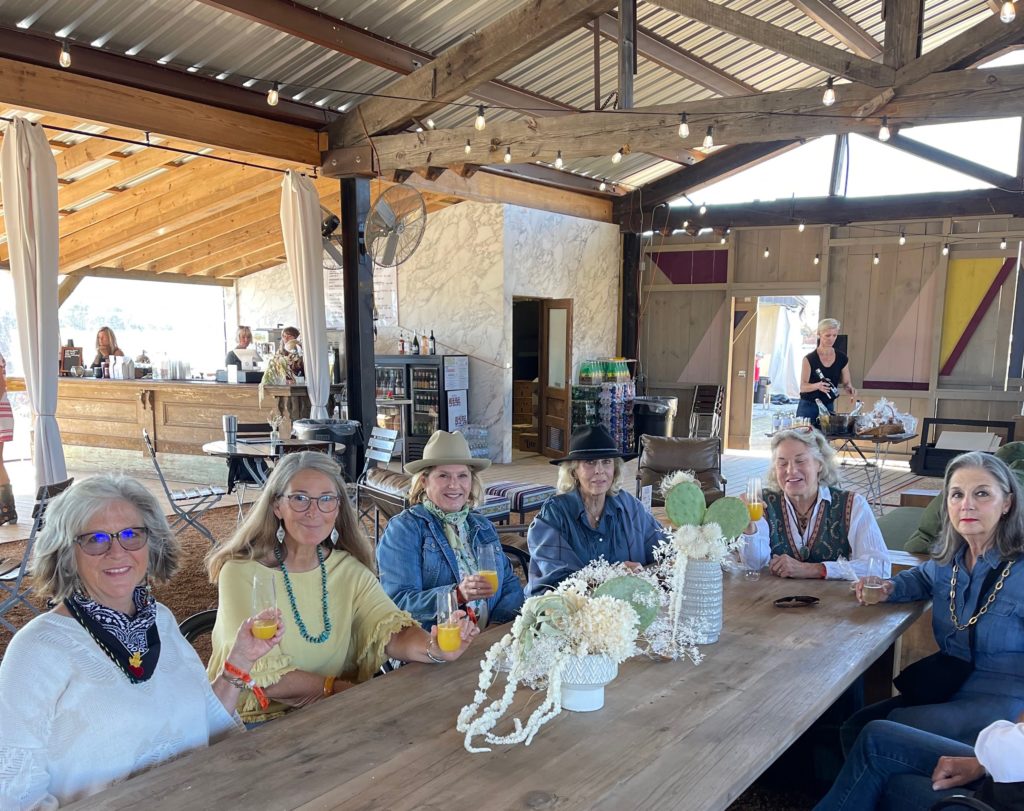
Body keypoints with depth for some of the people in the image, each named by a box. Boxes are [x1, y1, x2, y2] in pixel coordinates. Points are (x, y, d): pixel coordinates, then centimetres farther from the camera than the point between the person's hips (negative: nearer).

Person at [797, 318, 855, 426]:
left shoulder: (842, 359, 3)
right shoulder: (809, 359, -8)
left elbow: (846, 382, 9)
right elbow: (803, 387, -10)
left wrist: (850, 389, -13)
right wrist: (817, 385, -29)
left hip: (829, 407, 3)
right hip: (808, 406, -3)